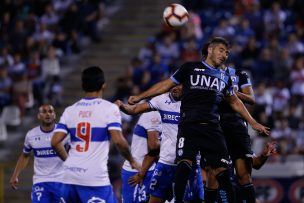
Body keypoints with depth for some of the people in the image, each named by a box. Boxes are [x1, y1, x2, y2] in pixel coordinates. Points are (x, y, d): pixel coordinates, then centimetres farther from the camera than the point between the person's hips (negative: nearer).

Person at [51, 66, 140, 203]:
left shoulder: (70, 110, 10)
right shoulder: (109, 108, -4)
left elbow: (55, 142, 5)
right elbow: (118, 140, -13)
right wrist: (131, 161, 3)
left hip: (70, 176, 5)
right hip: (95, 178, -5)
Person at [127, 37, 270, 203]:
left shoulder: (224, 77, 20)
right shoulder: (190, 68, 9)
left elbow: (235, 102, 32)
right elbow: (166, 85, 13)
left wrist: (253, 123, 32)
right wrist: (139, 97, 9)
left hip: (212, 128, 4)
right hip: (189, 125, -3)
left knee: (221, 170, -3)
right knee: (184, 163, -21)